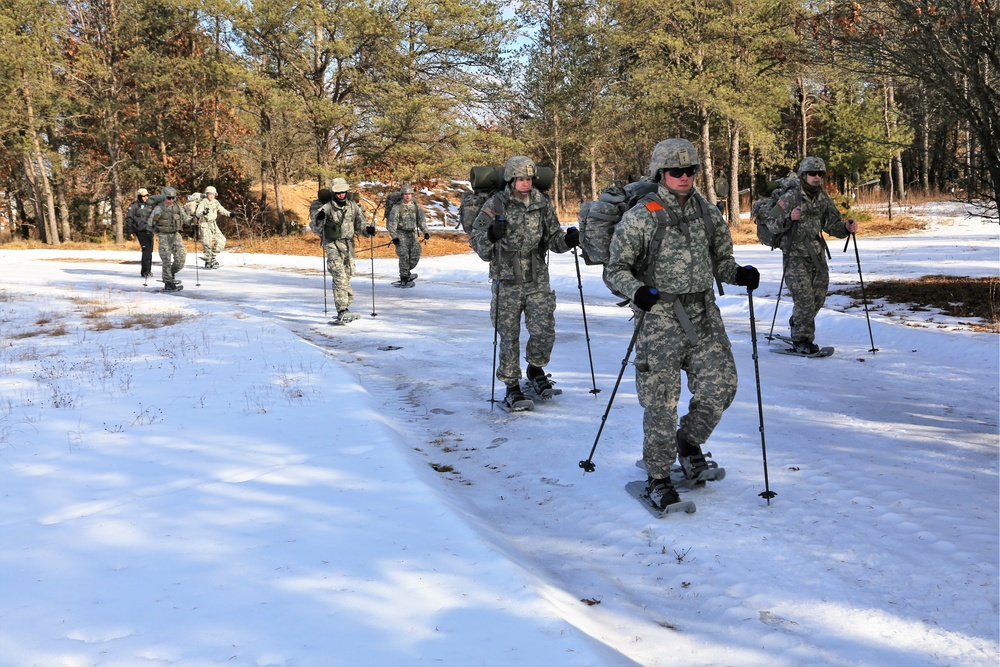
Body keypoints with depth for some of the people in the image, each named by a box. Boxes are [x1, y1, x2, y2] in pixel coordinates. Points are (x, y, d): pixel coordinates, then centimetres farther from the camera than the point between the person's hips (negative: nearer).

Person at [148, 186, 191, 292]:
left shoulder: (178, 207, 7)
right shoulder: (159, 208, -5)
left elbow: (185, 219, 12)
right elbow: (150, 222, -10)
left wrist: (192, 220, -8)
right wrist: (154, 219, -31)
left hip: (176, 235, 4)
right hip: (164, 235, -4)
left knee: (181, 257, -2)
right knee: (167, 260, -4)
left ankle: (172, 273, 25)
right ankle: (168, 283, 1)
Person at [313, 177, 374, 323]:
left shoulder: (353, 206, 4)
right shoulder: (327, 208, -7)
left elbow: (360, 223, 6)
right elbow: (316, 229, -7)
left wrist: (368, 229, -16)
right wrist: (319, 220, -28)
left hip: (348, 245, 5)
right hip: (333, 246, -5)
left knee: (347, 277, 15)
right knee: (339, 277, -19)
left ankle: (344, 308, 31)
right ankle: (343, 311, -24)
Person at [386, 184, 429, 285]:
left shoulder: (416, 207, 9)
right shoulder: (397, 208, -4)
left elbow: (422, 220, 10)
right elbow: (391, 223, -7)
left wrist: (425, 232, -3)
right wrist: (394, 237, -15)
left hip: (413, 234, 4)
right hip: (401, 234, -4)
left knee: (415, 256, -4)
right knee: (404, 256, -12)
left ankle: (406, 272, 18)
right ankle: (404, 278, -2)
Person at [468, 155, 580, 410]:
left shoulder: (542, 204, 5)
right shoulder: (495, 205, -5)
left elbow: (552, 237, 13)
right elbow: (476, 241, -4)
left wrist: (566, 240, -9)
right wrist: (491, 235, -26)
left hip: (538, 281, 2)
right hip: (507, 282, -2)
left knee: (544, 331, -1)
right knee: (509, 337, 1)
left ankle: (536, 368, 29)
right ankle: (512, 386, 16)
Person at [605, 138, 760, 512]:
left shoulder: (707, 213, 10)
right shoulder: (640, 217, -5)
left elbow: (720, 259, 18)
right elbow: (617, 268, -1)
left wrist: (739, 274, -3)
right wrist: (636, 289, -21)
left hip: (704, 316, 4)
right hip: (660, 317, -4)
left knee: (721, 385, -3)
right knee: (661, 400, -3)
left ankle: (689, 443, 26)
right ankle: (658, 477, 13)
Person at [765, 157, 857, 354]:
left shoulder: (824, 199, 8)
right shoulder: (790, 198, -9)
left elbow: (833, 225, 13)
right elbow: (771, 224, -11)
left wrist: (846, 228, -8)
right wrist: (789, 218, -29)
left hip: (818, 256, 6)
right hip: (796, 258, -6)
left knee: (818, 298, 13)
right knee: (805, 299, -11)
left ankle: (797, 325, 37)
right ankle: (802, 341, 2)